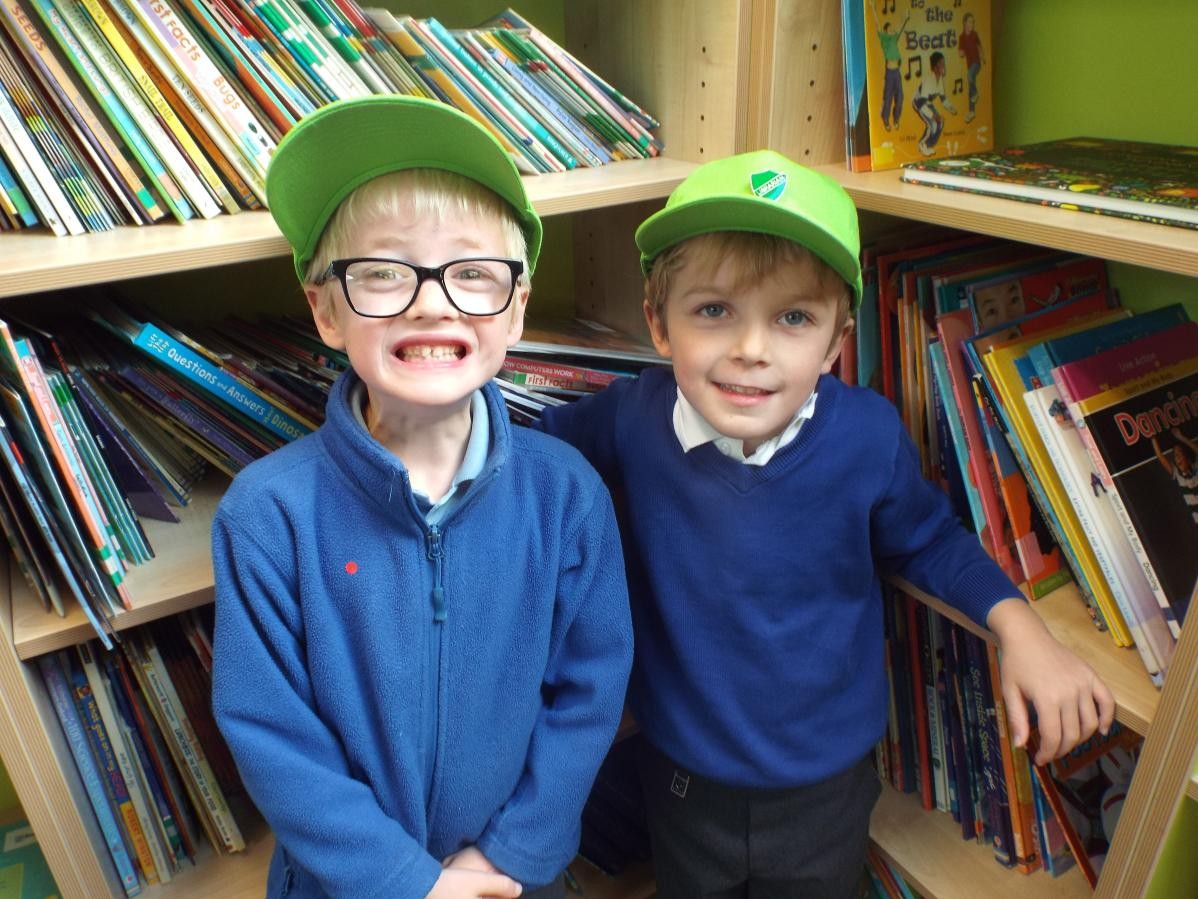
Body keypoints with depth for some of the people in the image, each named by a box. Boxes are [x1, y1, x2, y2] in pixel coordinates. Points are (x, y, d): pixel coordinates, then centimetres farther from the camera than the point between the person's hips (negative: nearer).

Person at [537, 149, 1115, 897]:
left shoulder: (869, 435, -21)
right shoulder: (634, 419, -22)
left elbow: (927, 539, -1)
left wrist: (1019, 626, -12)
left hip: (827, 787, 0)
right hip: (685, 780, 0)